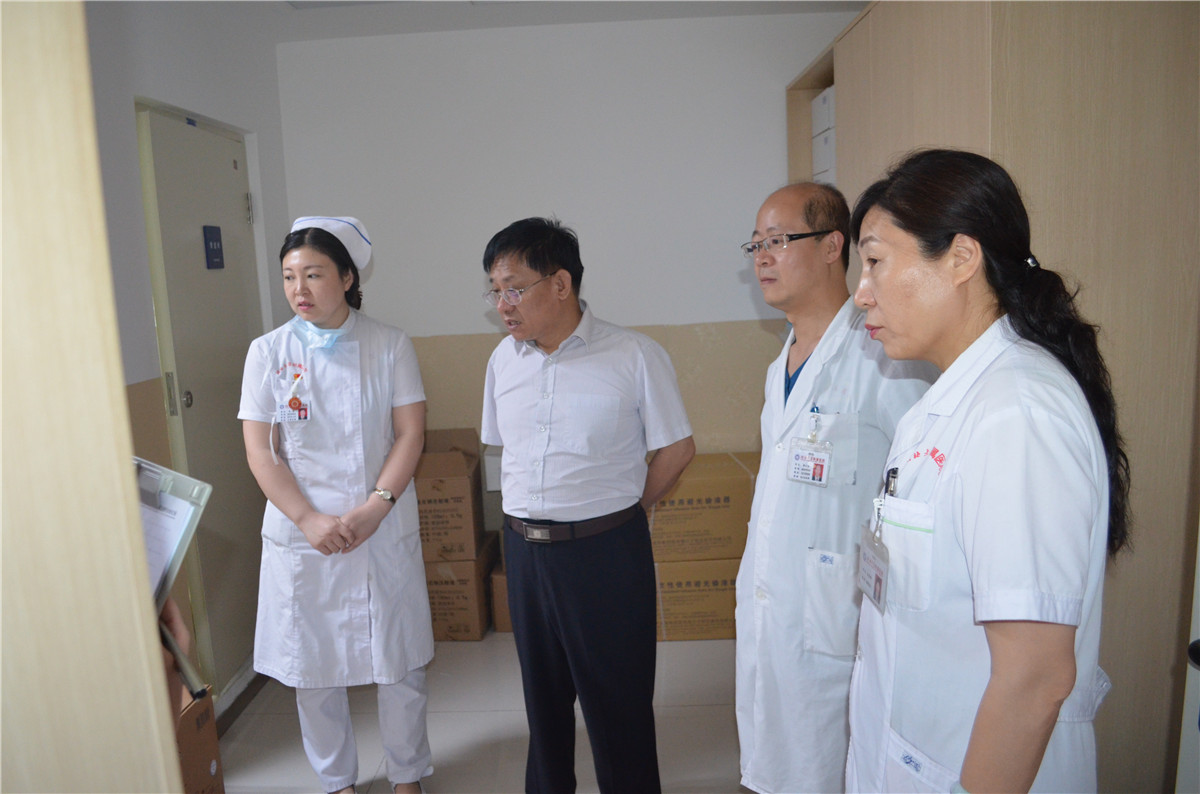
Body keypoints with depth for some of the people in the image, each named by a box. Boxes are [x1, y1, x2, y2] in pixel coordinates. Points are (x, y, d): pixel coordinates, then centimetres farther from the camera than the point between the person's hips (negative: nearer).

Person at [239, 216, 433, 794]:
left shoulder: (390, 346, -1)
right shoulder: (268, 352, 0)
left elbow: (410, 433, -5)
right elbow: (260, 450, -3)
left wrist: (375, 507, -16)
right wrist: (310, 520, -13)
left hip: (385, 531, 0)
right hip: (301, 533, 1)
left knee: (400, 661, 9)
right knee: (312, 667, 12)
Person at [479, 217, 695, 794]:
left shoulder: (635, 357, -13)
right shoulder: (504, 360, 4)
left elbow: (676, 449, -5)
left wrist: (617, 510, 1)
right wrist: (530, 513, 9)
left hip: (606, 551, -5)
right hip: (524, 548, 5)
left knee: (617, 697, 9)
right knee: (542, 690, 21)